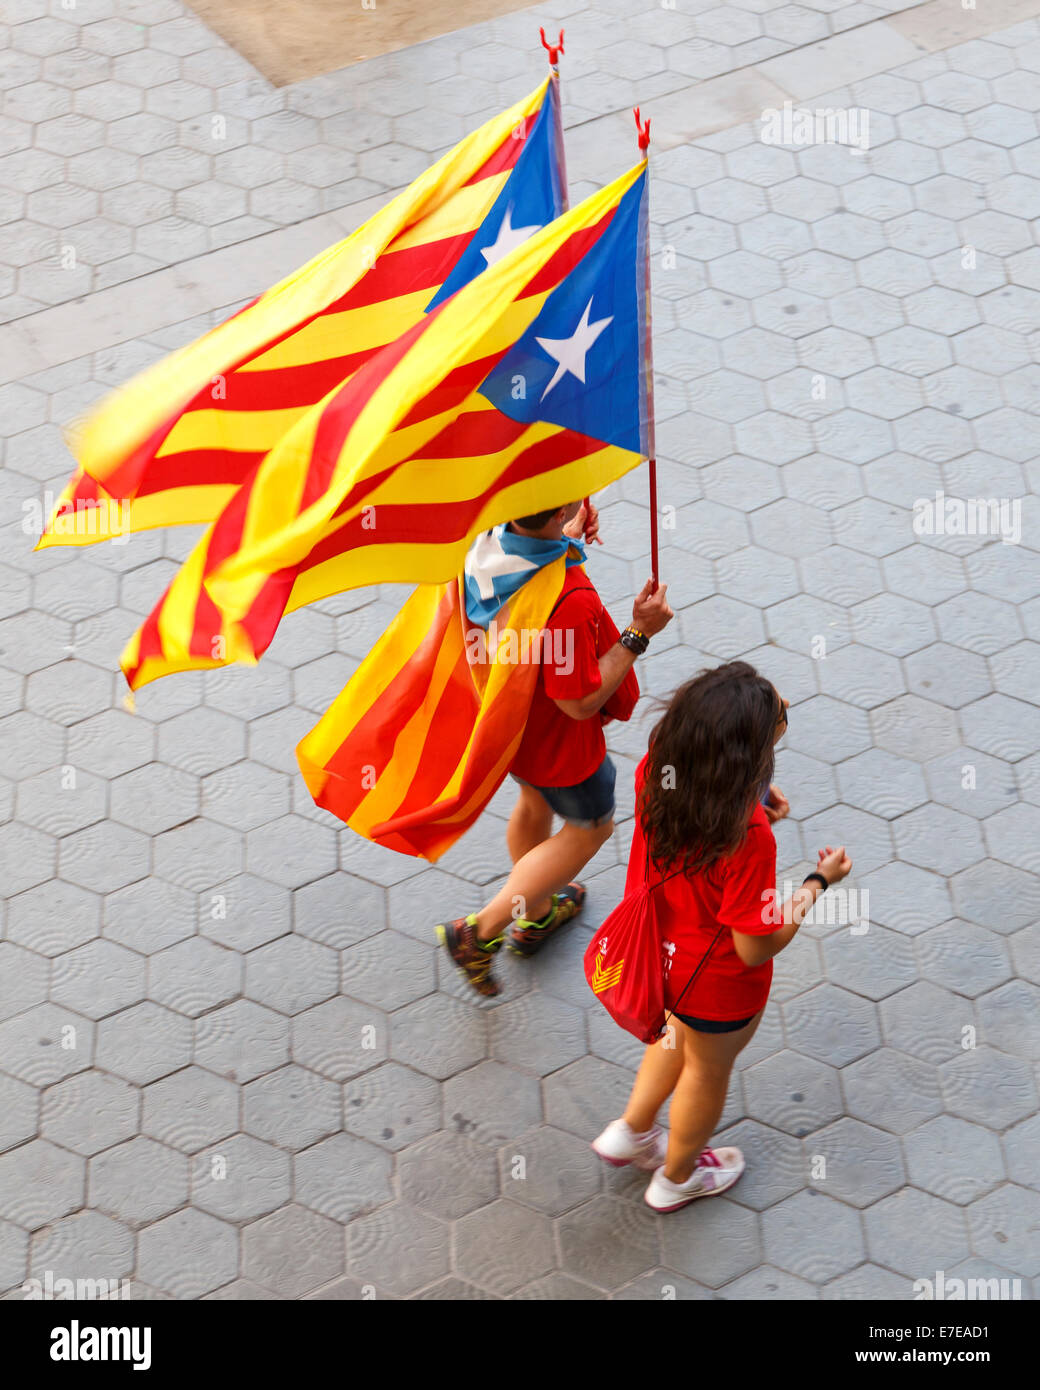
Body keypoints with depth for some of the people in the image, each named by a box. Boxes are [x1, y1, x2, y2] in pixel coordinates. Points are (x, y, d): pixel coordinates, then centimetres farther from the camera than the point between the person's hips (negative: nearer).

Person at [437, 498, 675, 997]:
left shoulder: (484, 539, -20)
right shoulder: (571, 603, -41)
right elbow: (580, 702, -29)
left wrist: (563, 543, -3)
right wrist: (638, 633, -25)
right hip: (557, 745, -7)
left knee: (534, 803, 32)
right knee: (590, 826, 21)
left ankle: (535, 916, 57)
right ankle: (481, 931, 20)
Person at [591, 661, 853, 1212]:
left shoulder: (655, 768, -23)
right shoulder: (748, 836, -41)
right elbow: (756, 946, -29)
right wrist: (819, 882, -17)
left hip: (659, 950, 6)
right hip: (718, 984, -6)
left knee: (681, 1036, 38)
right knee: (709, 1068, 26)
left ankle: (631, 1131, 55)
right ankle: (676, 1177, 54)